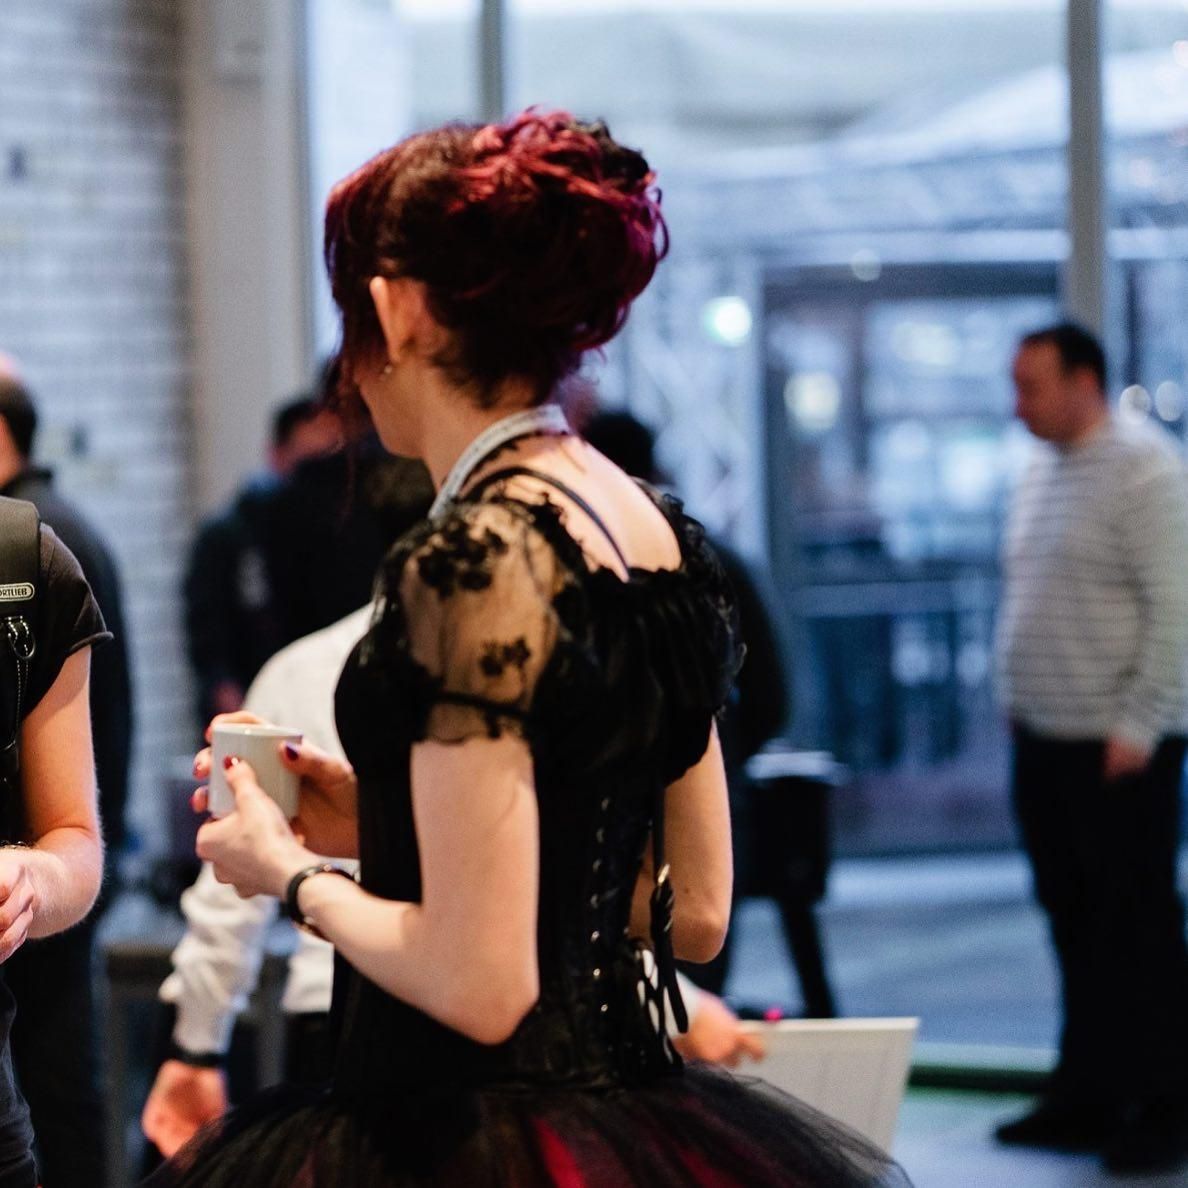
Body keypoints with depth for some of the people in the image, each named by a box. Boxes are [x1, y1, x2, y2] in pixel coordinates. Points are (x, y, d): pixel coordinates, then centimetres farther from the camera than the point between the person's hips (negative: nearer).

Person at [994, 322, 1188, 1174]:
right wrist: (1017, 707, 15)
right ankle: (1085, 1098, 18)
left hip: (1119, 749, -8)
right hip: (1045, 744, 8)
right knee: (1075, 930, 11)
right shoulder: (1044, 472, 14)